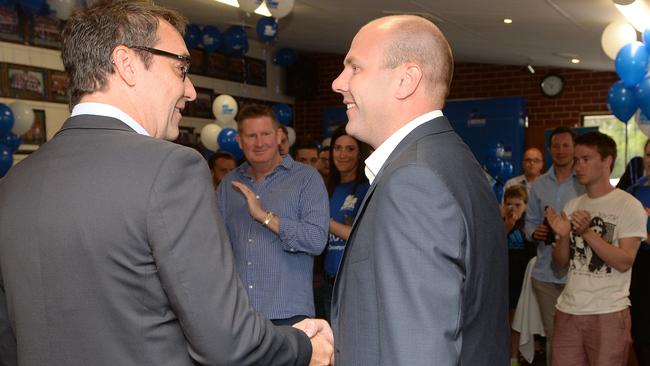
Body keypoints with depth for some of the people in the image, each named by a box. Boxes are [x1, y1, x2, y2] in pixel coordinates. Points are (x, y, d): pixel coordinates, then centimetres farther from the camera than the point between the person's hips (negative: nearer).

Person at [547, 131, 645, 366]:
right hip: (568, 310, 5)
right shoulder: (572, 206, 10)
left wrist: (588, 232, -22)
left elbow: (624, 263, -13)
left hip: (608, 313, -4)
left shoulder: (629, 206, -5)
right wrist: (563, 237, -10)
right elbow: (561, 263, 9)